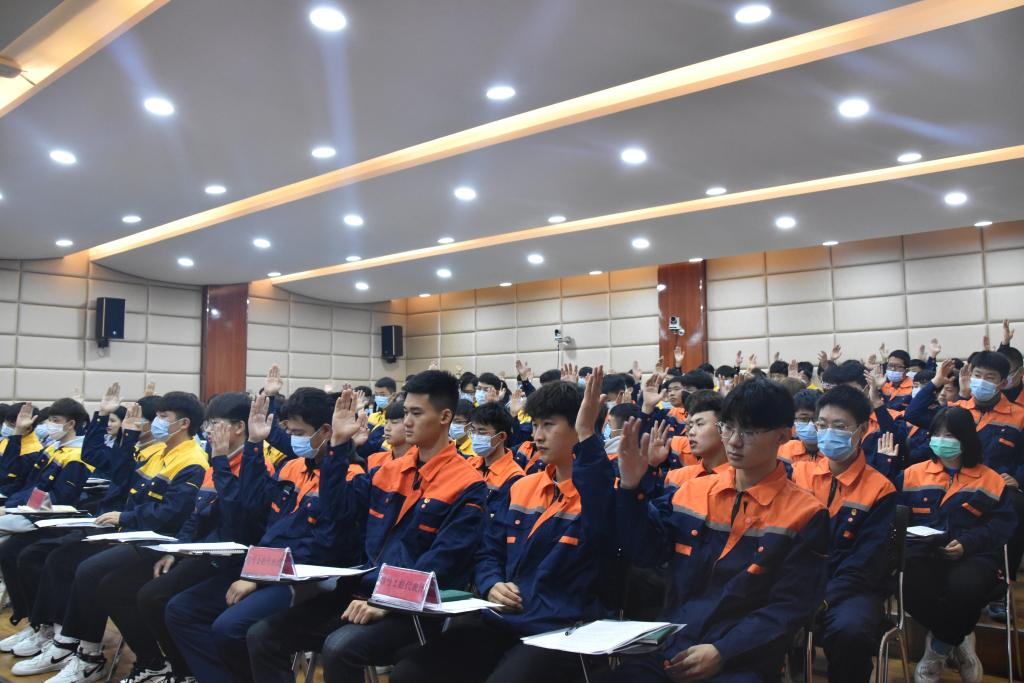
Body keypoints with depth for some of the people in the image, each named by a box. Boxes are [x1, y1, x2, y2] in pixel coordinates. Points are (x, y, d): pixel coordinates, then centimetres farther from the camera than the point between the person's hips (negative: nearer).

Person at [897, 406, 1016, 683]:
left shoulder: (991, 479, 12)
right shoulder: (912, 473, 16)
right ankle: (958, 642, -4)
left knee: (965, 587, -37)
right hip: (923, 551, 1)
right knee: (912, 587, -34)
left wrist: (967, 543, -12)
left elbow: (1004, 523, 3)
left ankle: (939, 648, -5)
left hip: (973, 555, -1)